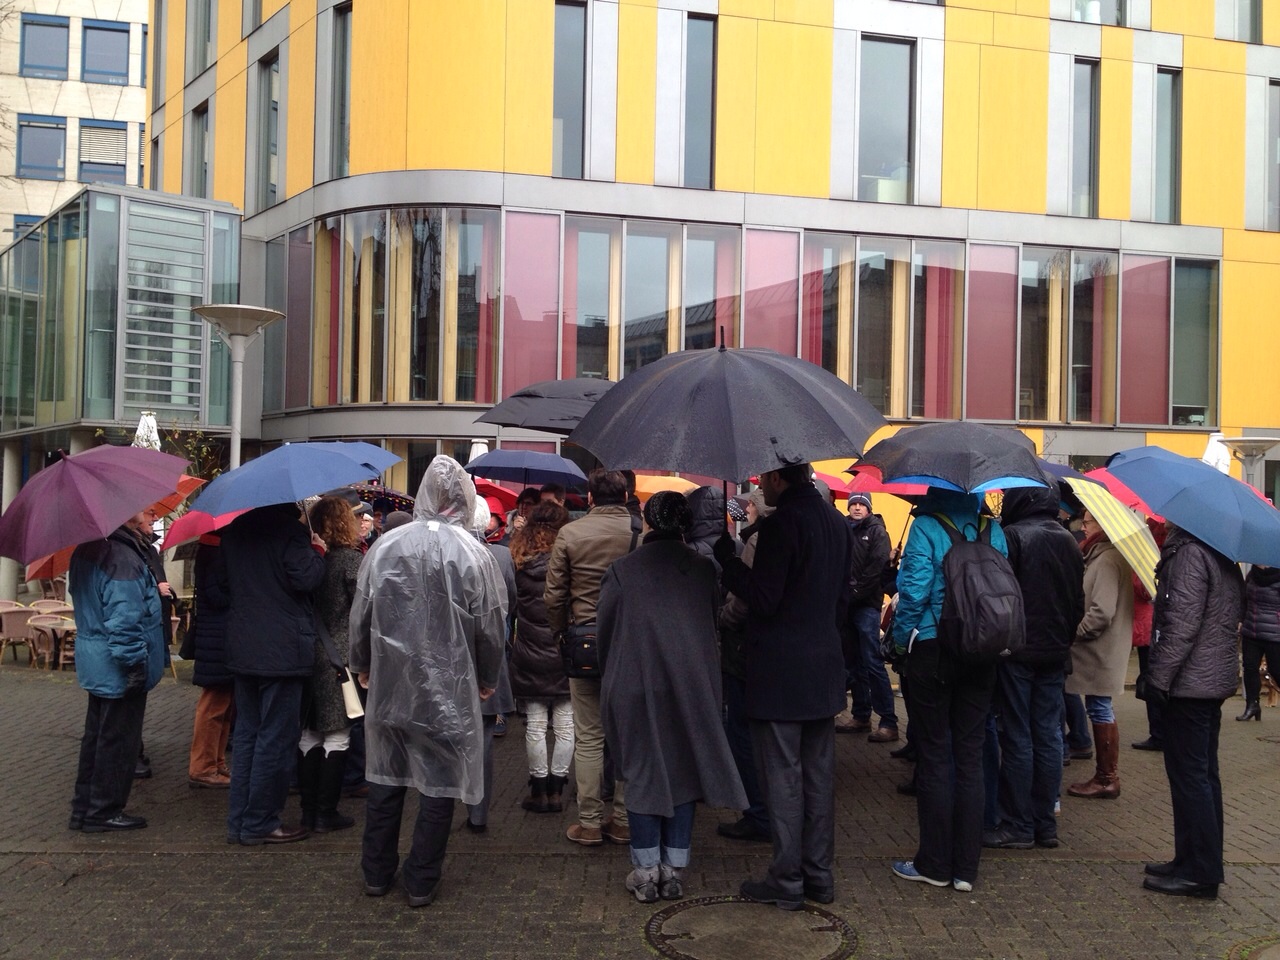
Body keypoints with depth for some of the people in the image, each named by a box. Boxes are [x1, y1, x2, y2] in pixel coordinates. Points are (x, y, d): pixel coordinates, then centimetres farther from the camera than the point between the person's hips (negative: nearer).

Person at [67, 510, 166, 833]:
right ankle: (103, 812, 12)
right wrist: (135, 662, -21)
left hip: (94, 662, 10)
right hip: (119, 669, -10)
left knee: (97, 734, 18)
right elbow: (124, 619, -26)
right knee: (118, 739, 2)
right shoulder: (122, 556, -23)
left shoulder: (86, 550, 8)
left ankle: (84, 807, 26)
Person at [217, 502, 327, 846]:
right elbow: (306, 578, -21)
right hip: (282, 649, -7)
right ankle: (260, 824, 7)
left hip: (242, 647, 8)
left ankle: (238, 821, 20)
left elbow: (223, 581, 17)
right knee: (277, 737, 1)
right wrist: (318, 552, -4)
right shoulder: (290, 529, -15)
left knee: (246, 733, 14)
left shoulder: (235, 529, 9)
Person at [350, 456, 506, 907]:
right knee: (439, 785, 9)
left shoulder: (385, 546, -6)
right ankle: (421, 882, 17)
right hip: (449, 689, -3)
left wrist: (362, 665, 20)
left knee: (385, 779, 16)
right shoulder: (474, 554, -12)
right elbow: (490, 627, -5)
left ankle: (376, 873, 27)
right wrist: (487, 679, 12)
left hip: (389, 684, 3)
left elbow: (360, 614, 3)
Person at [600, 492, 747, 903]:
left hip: (635, 688, -2)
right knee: (684, 771, 11)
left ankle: (647, 871, 12)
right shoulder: (703, 568, -3)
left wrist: (612, 678, 14)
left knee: (642, 773, 8)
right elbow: (716, 620, 7)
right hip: (693, 687, 2)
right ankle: (675, 870, 15)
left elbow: (604, 630, 0)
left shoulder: (622, 571, -8)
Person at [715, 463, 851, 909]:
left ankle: (787, 880, 8)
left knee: (782, 777, 1)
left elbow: (763, 598, -20)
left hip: (780, 674, -8)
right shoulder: (835, 521, 9)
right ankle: (819, 874, 22)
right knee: (819, 775, 14)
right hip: (825, 669, 8)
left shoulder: (781, 523, -18)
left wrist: (724, 551, -12)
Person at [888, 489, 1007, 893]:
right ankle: (966, 867, 14)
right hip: (980, 657, 5)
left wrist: (901, 638, -2)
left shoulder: (926, 527, -12)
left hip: (931, 651, -4)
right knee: (970, 757, 9)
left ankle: (934, 864, 12)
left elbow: (913, 590, -16)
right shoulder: (992, 530, 4)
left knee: (934, 756, 4)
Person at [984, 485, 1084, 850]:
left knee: (1018, 738, -1)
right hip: (1055, 652, 6)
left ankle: (1018, 826, 4)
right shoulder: (1068, 541, 10)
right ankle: (1046, 824, 15)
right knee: (1048, 735, 10)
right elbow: (1078, 601, 15)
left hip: (1018, 650, -6)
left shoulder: (1011, 536, -13)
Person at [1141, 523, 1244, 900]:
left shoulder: (1189, 553, -18)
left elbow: (1182, 624, -23)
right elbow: (1233, 616, 21)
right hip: (1215, 679, 10)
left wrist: (1159, 676, -18)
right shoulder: (1222, 555, 12)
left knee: (1188, 774, -4)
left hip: (1189, 682, -10)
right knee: (1202, 774, 15)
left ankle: (1199, 871, 1)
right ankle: (1200, 863, 24)